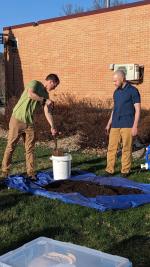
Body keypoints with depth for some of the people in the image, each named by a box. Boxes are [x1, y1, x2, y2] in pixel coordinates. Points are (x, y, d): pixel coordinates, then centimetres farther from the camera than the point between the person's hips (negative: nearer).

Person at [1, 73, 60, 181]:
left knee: (30, 148, 5)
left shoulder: (46, 95, 11)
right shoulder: (35, 83, -8)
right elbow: (30, 94, -29)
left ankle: (31, 173, 13)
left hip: (29, 123, 6)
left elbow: (47, 112, 9)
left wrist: (52, 127, 1)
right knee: (10, 146, 1)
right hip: (17, 119, -6)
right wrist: (44, 100, -19)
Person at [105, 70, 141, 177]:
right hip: (115, 125, 6)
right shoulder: (116, 92, 14)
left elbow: (137, 110, -8)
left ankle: (125, 170, 11)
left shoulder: (133, 91, -5)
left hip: (127, 125, -6)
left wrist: (135, 126, -14)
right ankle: (109, 170, 7)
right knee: (111, 148, 2)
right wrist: (109, 124, 18)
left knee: (126, 148, 0)